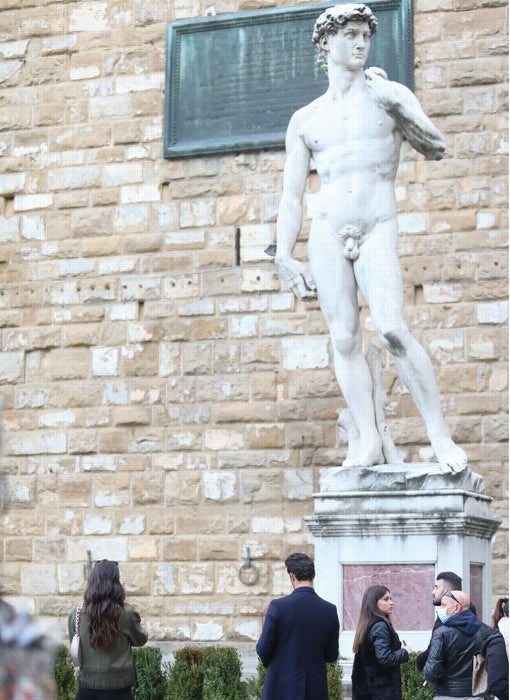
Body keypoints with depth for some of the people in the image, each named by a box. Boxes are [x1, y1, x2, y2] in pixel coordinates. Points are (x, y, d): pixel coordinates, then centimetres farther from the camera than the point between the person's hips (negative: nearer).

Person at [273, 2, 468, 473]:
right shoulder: (304, 120, 13)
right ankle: (368, 442, -2)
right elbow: (291, 197, 12)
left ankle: (441, 437, -12)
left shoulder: (391, 95, 10)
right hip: (326, 234, 2)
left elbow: (436, 149, -2)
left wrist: (395, 107, -14)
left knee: (392, 331, -18)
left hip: (378, 232, -2)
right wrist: (285, 259, 3)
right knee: (345, 338, -5)